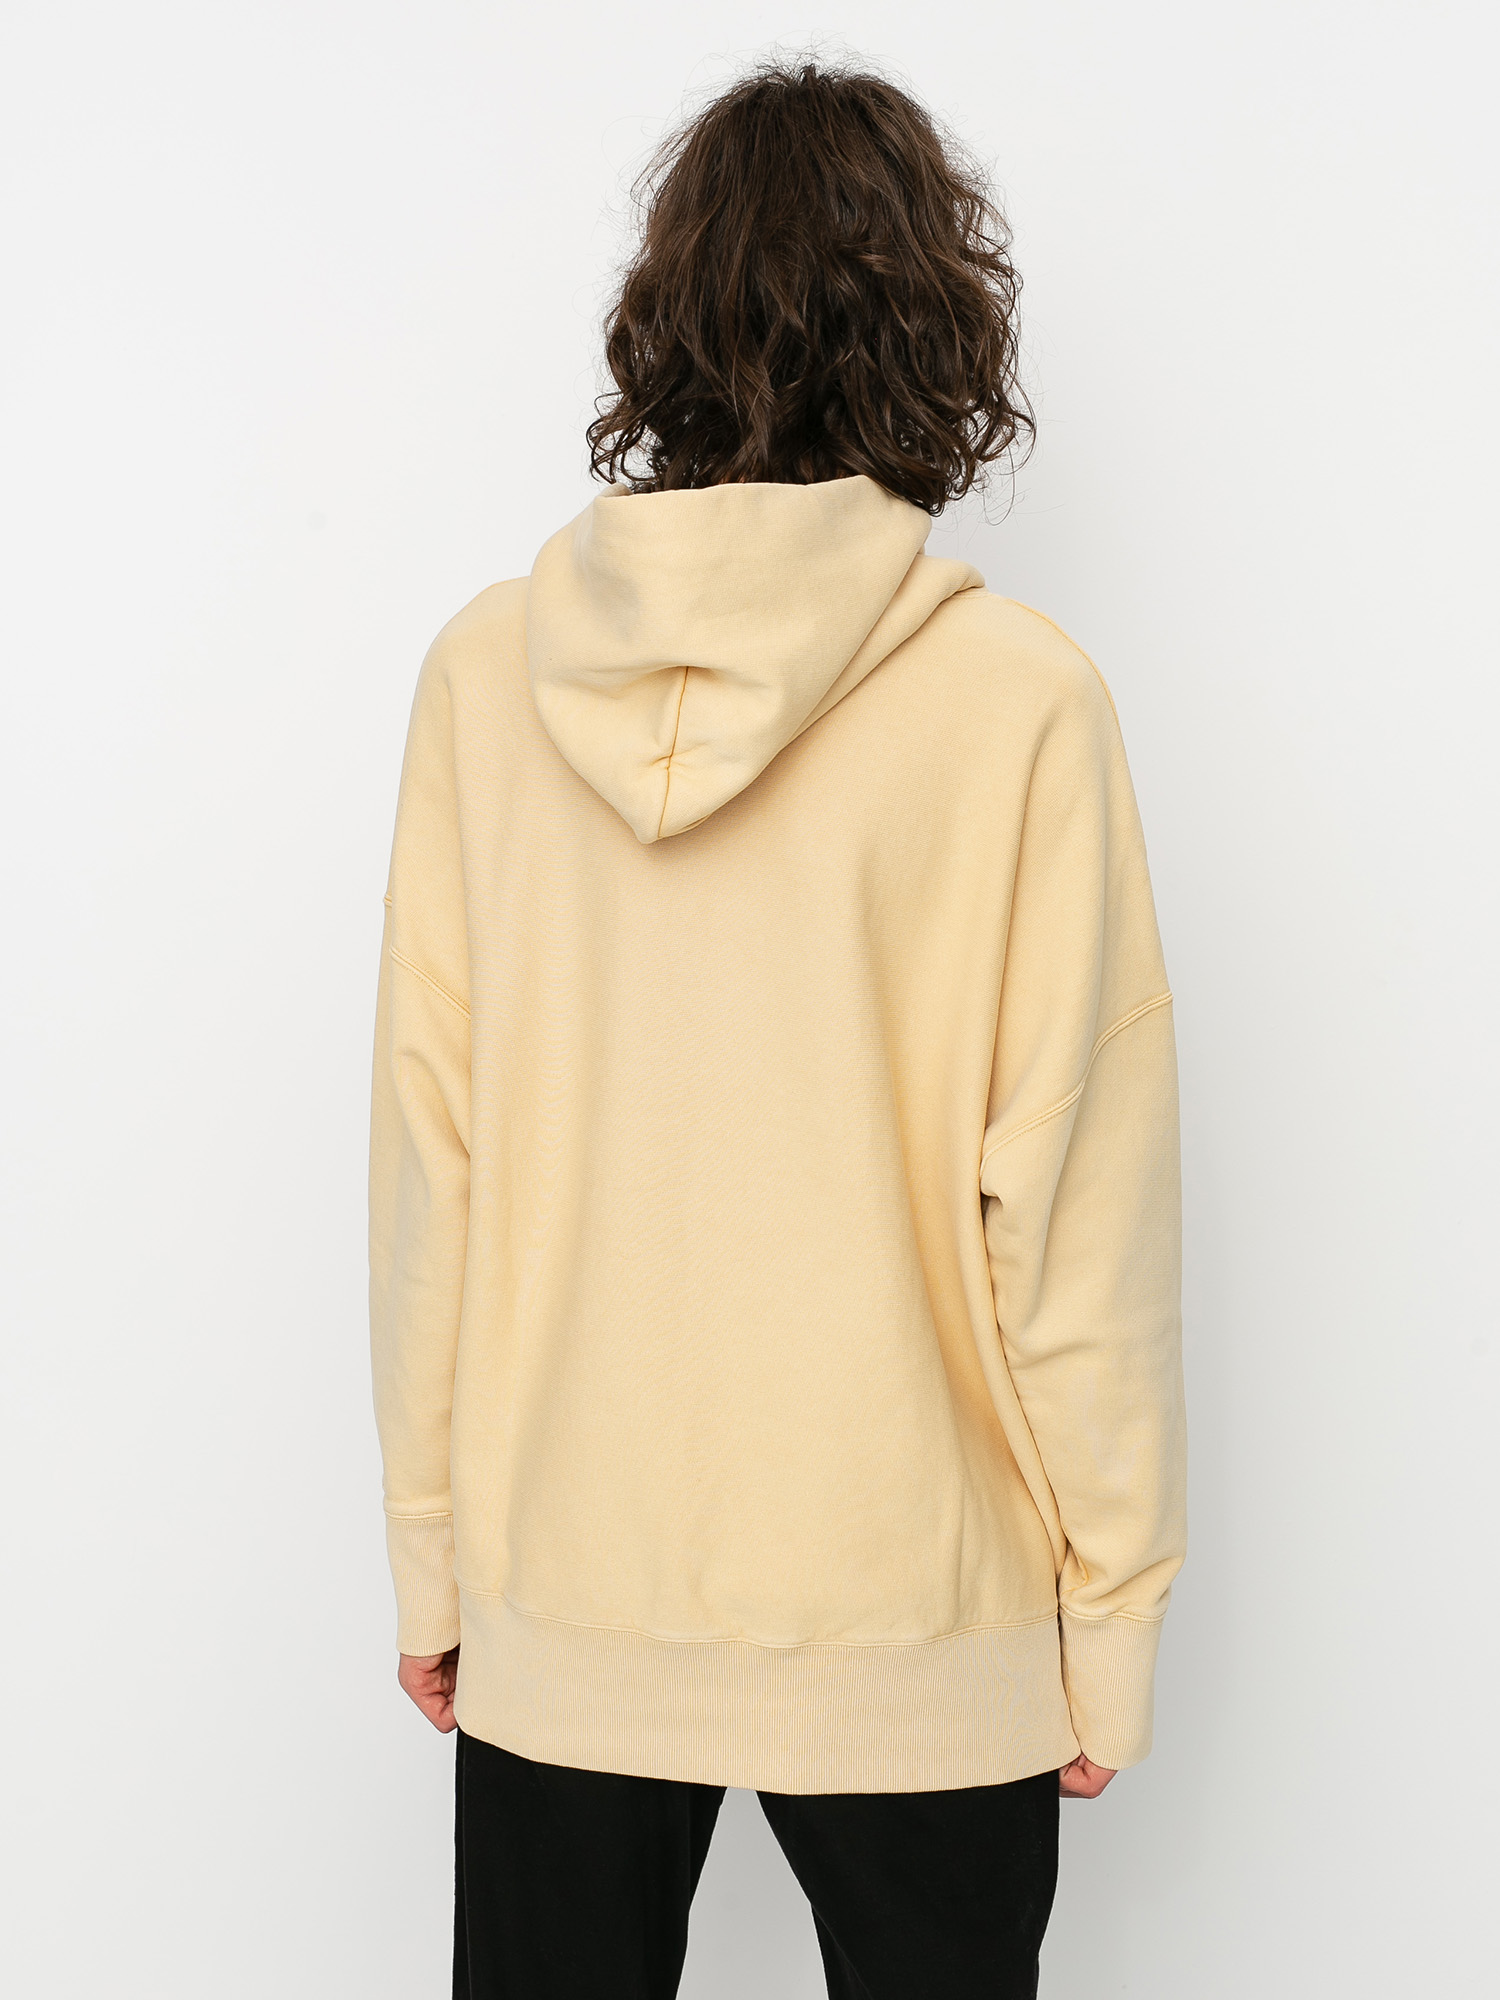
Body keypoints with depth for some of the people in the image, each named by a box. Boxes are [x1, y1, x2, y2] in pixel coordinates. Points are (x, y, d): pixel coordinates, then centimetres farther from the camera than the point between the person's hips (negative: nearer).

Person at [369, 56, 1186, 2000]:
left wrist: (430, 1553, 9)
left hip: (562, 1601, 3)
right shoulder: (1015, 695, -13)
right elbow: (1067, 1192, -11)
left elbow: (425, 1164, -2)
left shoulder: (487, 668, -5)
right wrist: (1110, 1614, 1)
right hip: (914, 1627, -2)